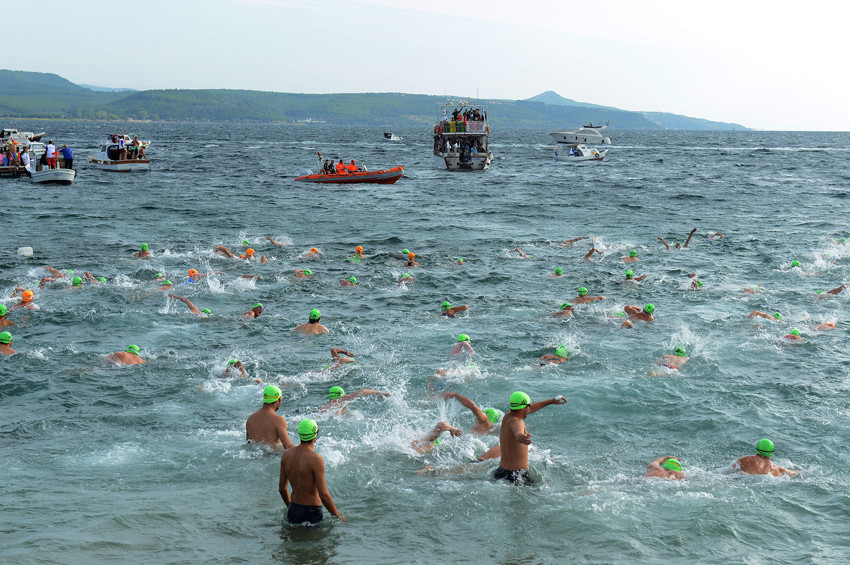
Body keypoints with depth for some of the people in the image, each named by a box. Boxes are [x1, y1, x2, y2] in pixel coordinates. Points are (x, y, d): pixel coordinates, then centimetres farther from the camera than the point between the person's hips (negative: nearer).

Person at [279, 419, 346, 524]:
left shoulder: (286, 454, 2)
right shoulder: (316, 459, -17)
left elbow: (282, 488, 11)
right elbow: (324, 495, -18)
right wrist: (337, 516, -4)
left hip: (293, 511, 6)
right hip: (312, 512, -6)